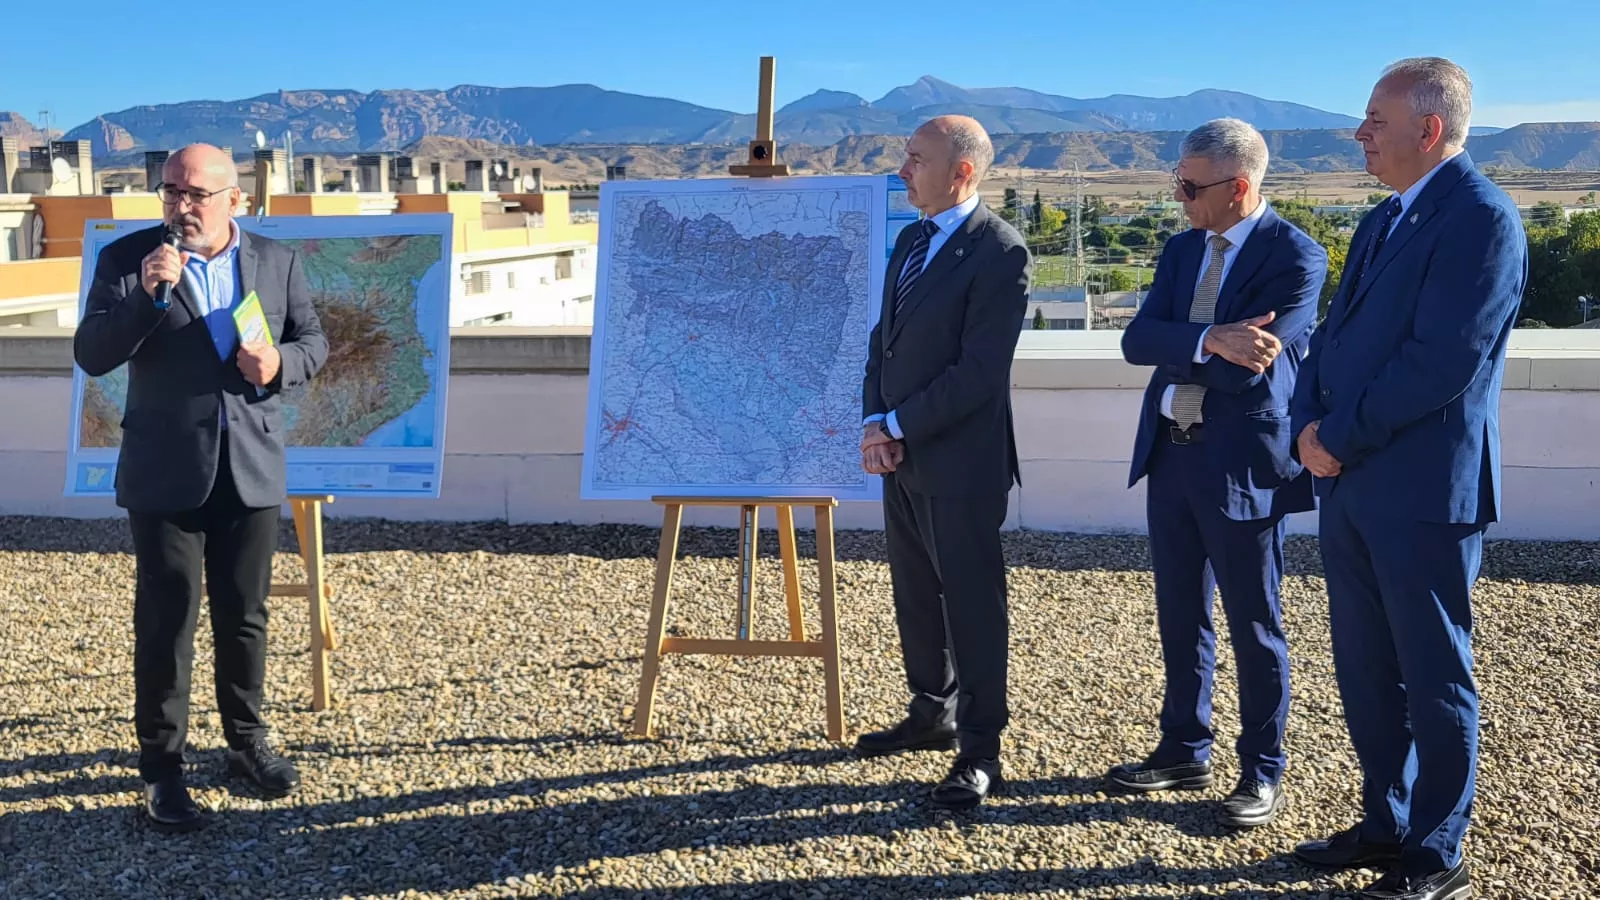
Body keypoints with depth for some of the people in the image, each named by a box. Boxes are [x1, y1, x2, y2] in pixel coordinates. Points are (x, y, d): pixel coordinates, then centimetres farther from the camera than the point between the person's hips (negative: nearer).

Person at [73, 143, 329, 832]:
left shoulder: (277, 261, 4)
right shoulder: (126, 258, -3)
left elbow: (314, 342, 11)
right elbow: (90, 355, -10)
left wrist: (280, 362, -12)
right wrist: (146, 294, -24)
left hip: (251, 468, 2)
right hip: (165, 473, -2)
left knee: (244, 616, 13)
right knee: (165, 620, 3)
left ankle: (246, 742, 29)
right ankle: (161, 766, 14)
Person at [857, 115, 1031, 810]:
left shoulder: (1000, 252, -15)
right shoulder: (911, 240, 13)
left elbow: (978, 372, -20)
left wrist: (897, 427, -14)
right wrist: (875, 425, -2)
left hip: (960, 463, -8)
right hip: (901, 458, 8)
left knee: (971, 603, 1)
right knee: (916, 595, 18)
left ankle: (979, 751, 12)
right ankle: (933, 715, 35)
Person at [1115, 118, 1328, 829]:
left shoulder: (1295, 257, -13)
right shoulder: (1183, 249, 8)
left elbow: (1248, 369, -22)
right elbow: (1137, 340, -5)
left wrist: (1174, 347, -9)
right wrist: (1207, 341, -22)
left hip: (1241, 463, -7)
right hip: (1170, 453, 7)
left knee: (1253, 624, 6)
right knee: (1179, 613, 16)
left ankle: (1262, 773, 22)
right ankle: (1184, 751, 32)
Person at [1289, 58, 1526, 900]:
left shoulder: (1481, 217, -13)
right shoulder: (1382, 220, 15)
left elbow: (1442, 362, -21)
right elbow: (1335, 335, 14)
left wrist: (1341, 439, -14)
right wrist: (1311, 426, -4)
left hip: (1422, 490, -8)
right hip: (1350, 485, 8)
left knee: (1434, 680, 4)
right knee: (1364, 670, 16)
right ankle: (1385, 823, 31)